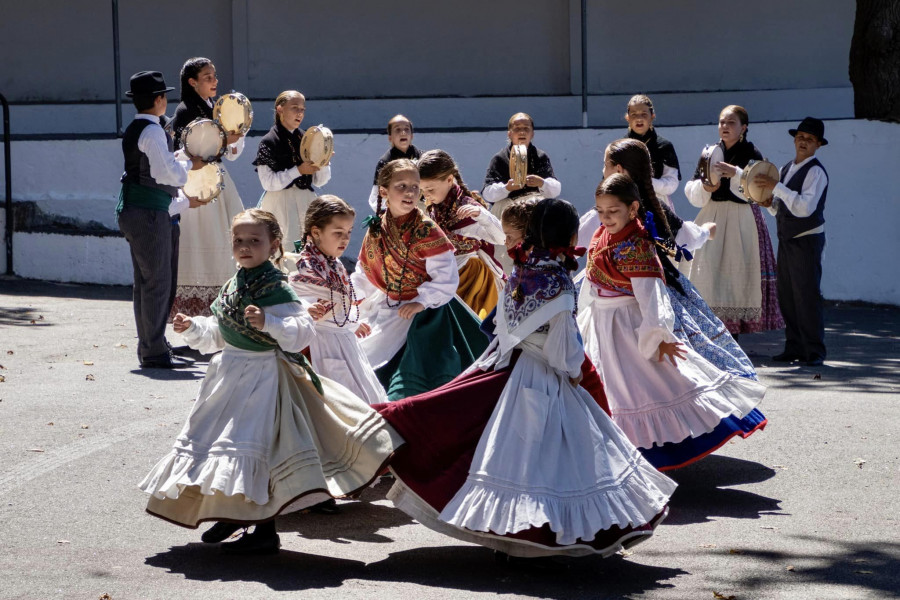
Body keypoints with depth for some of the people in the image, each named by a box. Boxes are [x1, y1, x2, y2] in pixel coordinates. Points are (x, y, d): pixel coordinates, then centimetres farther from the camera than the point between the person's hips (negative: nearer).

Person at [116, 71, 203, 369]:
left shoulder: (134, 130, 17)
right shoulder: (152, 131, -13)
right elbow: (166, 173, -20)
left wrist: (183, 201, 28)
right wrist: (190, 165, 0)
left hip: (136, 212, 10)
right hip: (149, 214, -10)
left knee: (146, 283, 13)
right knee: (158, 281, -7)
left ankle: (149, 347, 19)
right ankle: (155, 352, -5)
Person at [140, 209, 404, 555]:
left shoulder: (274, 288, -16)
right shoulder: (234, 285, 9)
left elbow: (303, 331, -25)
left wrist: (268, 323, -36)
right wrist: (192, 328, 7)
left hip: (261, 376, -9)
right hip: (230, 374, 9)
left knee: (254, 445, -9)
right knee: (219, 437, 17)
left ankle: (265, 530, 0)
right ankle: (232, 515, 35)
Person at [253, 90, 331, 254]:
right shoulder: (269, 142, -1)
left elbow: (319, 182, 12)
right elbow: (268, 182, -11)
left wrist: (324, 164, -7)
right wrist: (299, 171, -14)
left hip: (305, 202, 5)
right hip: (279, 202, -5)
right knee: (287, 251, -13)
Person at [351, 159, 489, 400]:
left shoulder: (426, 231, -18)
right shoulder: (376, 228, -2)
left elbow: (446, 277, -18)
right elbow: (365, 273, 9)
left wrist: (421, 302, -24)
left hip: (424, 314, -6)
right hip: (387, 312, 6)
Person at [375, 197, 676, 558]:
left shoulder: (519, 273, 2)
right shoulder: (559, 284, -19)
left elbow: (504, 325, 10)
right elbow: (561, 341, -16)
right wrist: (572, 372, 1)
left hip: (510, 368, 7)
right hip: (546, 380, -7)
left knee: (508, 446, 11)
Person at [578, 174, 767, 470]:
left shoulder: (636, 246, -23)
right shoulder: (601, 237, 2)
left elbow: (649, 294, -25)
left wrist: (658, 337, -26)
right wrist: (584, 312, 23)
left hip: (628, 323, -8)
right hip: (598, 322, 9)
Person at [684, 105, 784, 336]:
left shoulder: (752, 154, 0)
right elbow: (691, 191, 10)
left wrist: (736, 174, -25)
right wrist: (705, 188, -11)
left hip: (741, 220, -4)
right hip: (712, 217, 4)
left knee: (738, 277, -6)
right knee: (709, 274, -3)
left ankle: (732, 338, -1)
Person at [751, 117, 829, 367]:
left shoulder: (816, 172, -12)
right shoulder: (786, 169, 13)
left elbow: (804, 207, -25)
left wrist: (775, 187, -25)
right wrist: (770, 203, -1)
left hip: (807, 241, -8)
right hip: (786, 240, 8)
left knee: (807, 294, -8)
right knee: (786, 295, 8)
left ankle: (814, 352, -3)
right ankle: (794, 348, 15)